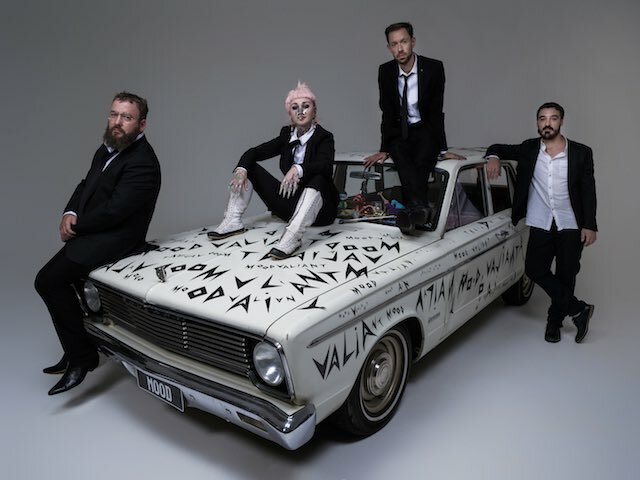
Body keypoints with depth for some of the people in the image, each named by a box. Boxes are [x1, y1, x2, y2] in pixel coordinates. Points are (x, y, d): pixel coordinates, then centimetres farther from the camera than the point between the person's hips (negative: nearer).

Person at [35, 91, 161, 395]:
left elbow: (113, 211, -25)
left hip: (115, 240, -10)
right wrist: (70, 214, -5)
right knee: (56, 280, 15)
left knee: (49, 280, -17)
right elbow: (85, 185, 15)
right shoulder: (107, 149, 11)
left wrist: (76, 226, -10)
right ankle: (77, 353, 30)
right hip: (92, 234, 10)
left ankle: (81, 357, -2)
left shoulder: (142, 163, -21)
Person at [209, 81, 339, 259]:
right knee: (249, 167, -1)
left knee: (317, 179, -38)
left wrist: (298, 169, -48)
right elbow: (254, 152, 0)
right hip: (291, 203, 5)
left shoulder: (324, 137, -10)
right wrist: (241, 169, -20)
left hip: (319, 209, -5)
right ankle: (233, 222, -9)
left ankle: (292, 236, -52)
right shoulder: (287, 135, 5)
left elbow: (326, 166, -30)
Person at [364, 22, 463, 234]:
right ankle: (418, 207, -50)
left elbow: (436, 112, -10)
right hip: (399, 132, 1)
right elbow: (388, 113, -3)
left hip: (425, 131, -1)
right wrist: (384, 149, -10)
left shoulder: (433, 68, -10)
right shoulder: (385, 71, -4)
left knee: (421, 162, -34)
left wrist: (443, 149, -12)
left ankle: (410, 209, -46)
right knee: (402, 159, -33)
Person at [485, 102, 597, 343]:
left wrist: (590, 226, -6)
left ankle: (555, 320, 28)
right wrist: (493, 157, -13)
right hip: (541, 224, 1)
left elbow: (588, 191, -1)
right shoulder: (529, 149, 1)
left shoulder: (581, 153, -3)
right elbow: (498, 148, 12)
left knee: (566, 275, 7)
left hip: (571, 226, -1)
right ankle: (578, 309, 10)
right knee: (534, 269, -5)